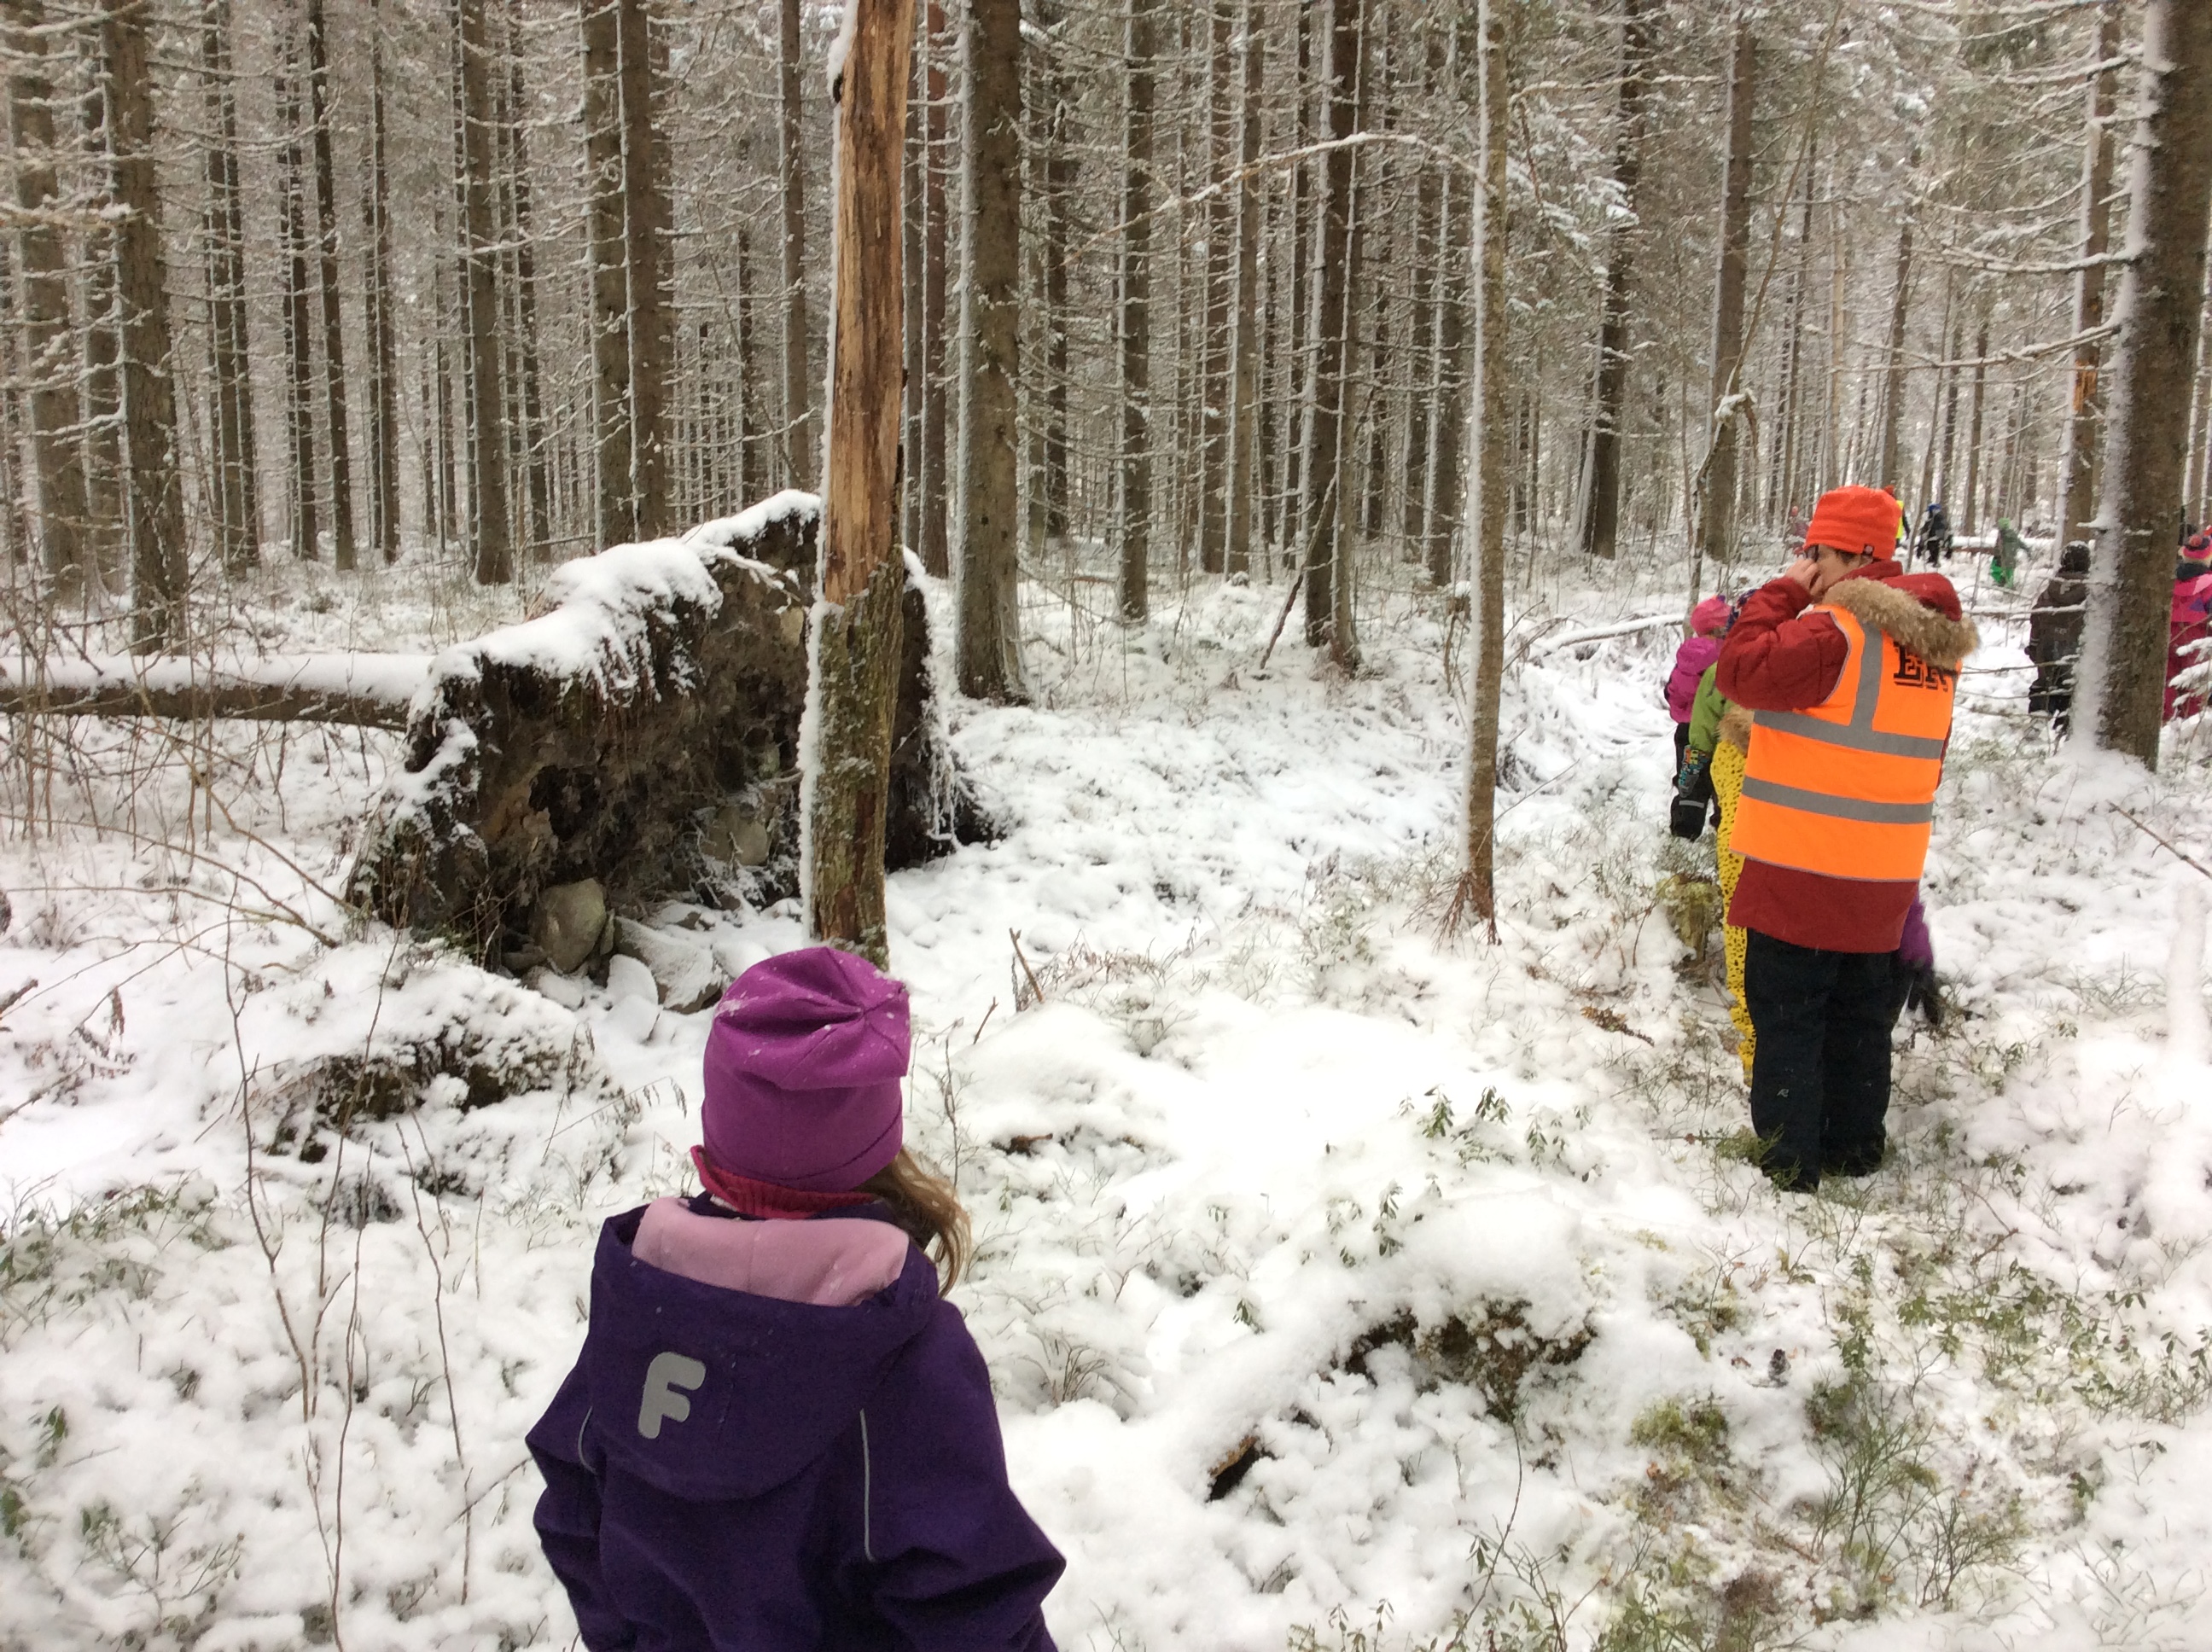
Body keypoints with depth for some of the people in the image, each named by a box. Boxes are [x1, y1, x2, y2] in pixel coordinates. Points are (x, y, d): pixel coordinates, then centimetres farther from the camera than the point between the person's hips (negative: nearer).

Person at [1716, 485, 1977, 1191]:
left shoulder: (1835, 630, -18)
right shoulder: (1935, 637, 9)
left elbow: (1739, 669, -18)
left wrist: (1781, 594, -10)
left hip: (1802, 868, -8)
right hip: (1885, 874, 8)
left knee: (1785, 1015, 2)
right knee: (1861, 1018, 17)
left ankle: (1788, 1159, 5)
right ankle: (1854, 1148, 27)